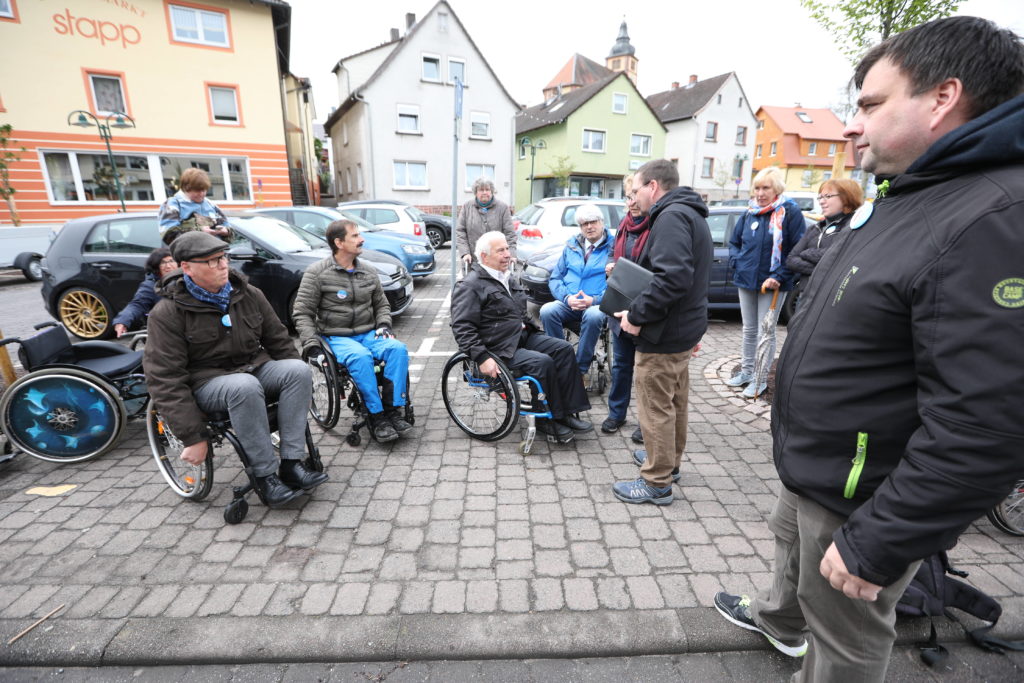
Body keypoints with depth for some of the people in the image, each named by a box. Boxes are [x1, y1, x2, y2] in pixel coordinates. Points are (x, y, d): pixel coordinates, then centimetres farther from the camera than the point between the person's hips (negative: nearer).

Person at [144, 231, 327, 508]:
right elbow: (165, 380, -14)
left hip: (256, 368, 5)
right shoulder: (168, 312, -10)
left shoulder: (248, 294, 2)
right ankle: (264, 476, -26)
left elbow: (278, 340, 12)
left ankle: (291, 464, -25)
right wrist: (193, 437, -18)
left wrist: (295, 381, 9)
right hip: (207, 382, -4)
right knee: (245, 387, -38)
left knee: (298, 369, -25)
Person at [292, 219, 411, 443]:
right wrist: (312, 346, -14)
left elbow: (381, 304, 20)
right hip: (336, 338, -4)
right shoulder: (317, 273, -3)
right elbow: (302, 313, -3)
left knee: (399, 349, -26)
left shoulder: (369, 271, 10)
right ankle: (376, 416, -25)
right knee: (361, 357, -37)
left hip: (368, 334, 4)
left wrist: (383, 325, 0)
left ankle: (393, 410, -21)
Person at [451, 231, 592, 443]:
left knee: (564, 349, -9)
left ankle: (567, 411, -7)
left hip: (523, 336, 9)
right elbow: (462, 328, -18)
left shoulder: (510, 279, 18)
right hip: (500, 349, -8)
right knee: (543, 362, -27)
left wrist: (531, 328, 16)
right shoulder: (470, 286, -10)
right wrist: (483, 358, -26)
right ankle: (547, 419, -8)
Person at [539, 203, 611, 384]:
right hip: (569, 304, 4)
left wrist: (594, 300, -18)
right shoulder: (572, 246, 17)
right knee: (547, 311, -27)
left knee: (593, 316, -38)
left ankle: (581, 369, -21)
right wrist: (567, 298, -7)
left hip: (598, 304, -3)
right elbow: (555, 278, 12)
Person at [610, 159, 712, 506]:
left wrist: (637, 315, -24)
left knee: (656, 406, 0)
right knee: (675, 401, 21)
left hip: (663, 334, -11)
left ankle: (657, 483, 14)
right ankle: (669, 461, 39)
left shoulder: (671, 216, -18)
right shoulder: (691, 215, 17)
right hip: (684, 328, 11)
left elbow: (673, 277, -32)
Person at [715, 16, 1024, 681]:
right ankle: (776, 619, 61)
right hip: (810, 470, 9)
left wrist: (875, 545, -23)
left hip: (859, 499, -9)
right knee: (791, 549, 33)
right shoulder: (904, 197, 6)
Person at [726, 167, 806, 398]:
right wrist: (737, 262, 2)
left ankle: (760, 379, 15)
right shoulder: (750, 214, 7)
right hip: (746, 281, 5)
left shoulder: (790, 212, -9)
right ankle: (746, 372, 28)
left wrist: (779, 277, -18)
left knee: (765, 333, 3)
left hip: (772, 284, -5)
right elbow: (734, 242, 19)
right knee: (749, 329, 15)